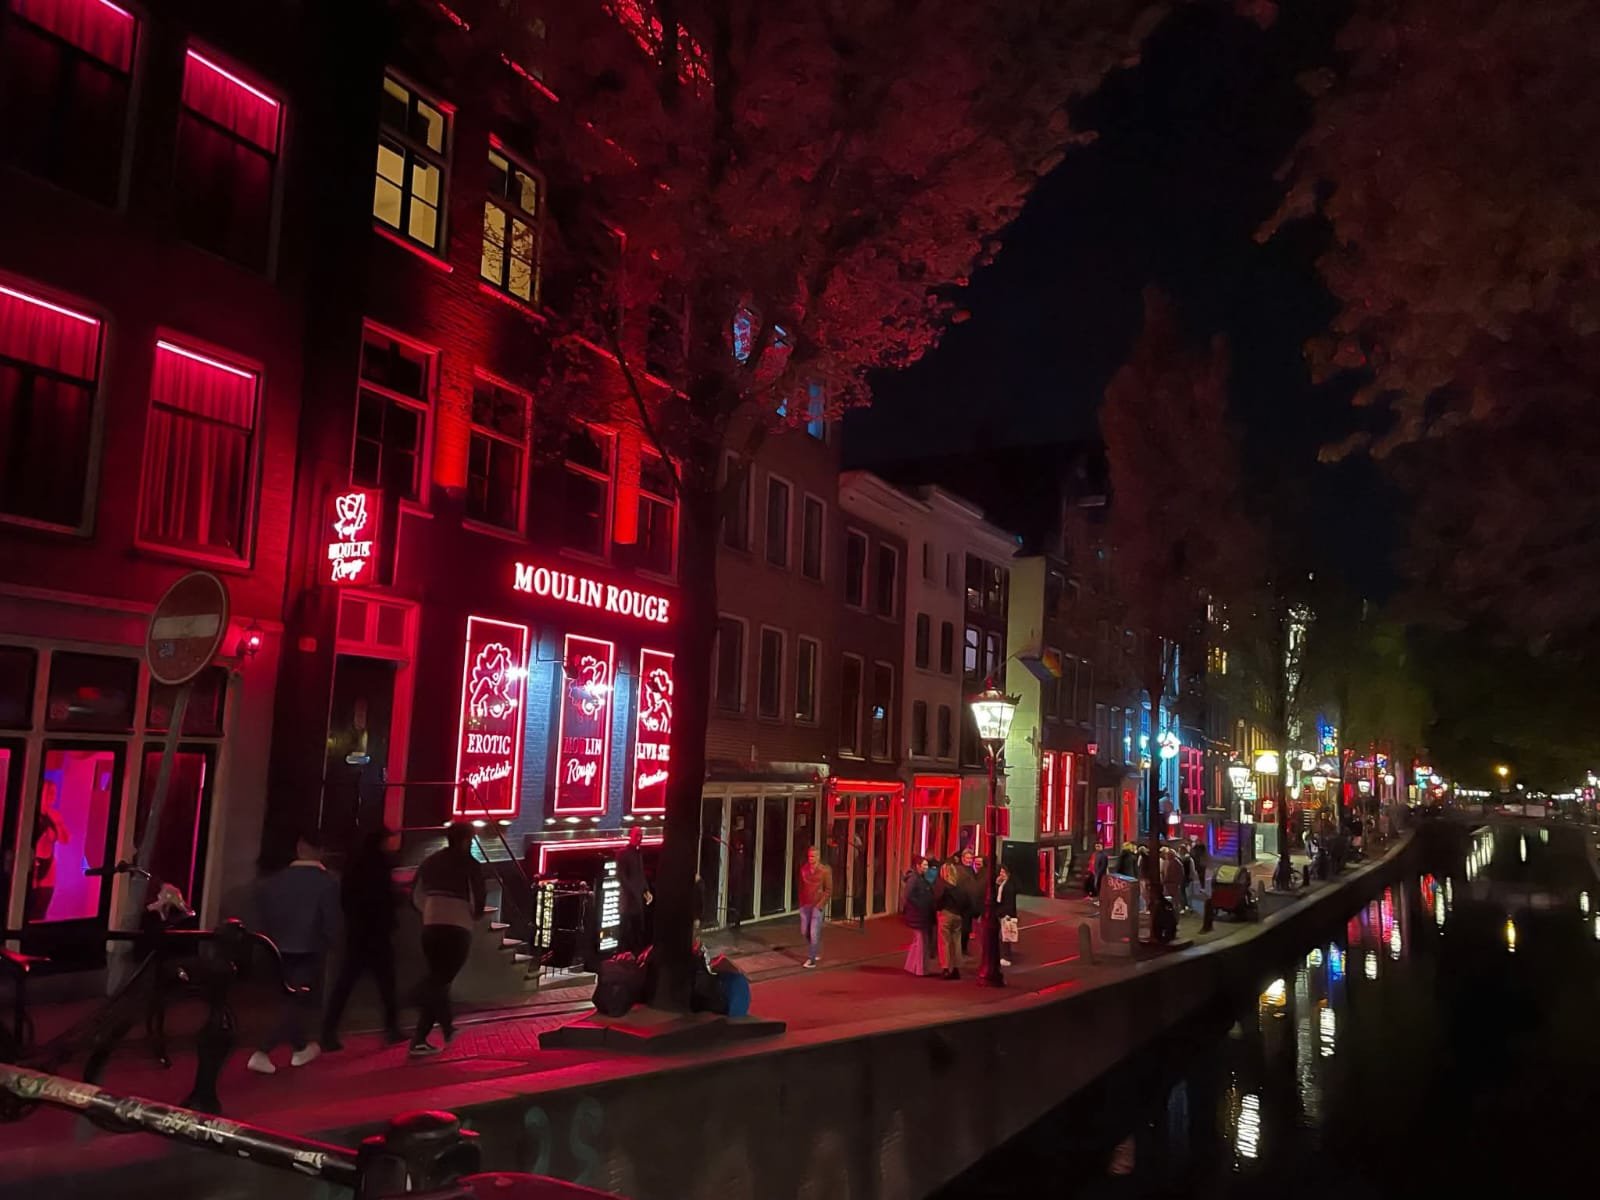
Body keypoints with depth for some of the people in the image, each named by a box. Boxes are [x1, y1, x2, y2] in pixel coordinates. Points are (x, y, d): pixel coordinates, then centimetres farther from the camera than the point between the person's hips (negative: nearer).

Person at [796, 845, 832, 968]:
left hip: (818, 906, -5)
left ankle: (812, 959, 0)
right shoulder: (804, 868, 0)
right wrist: (801, 902, 7)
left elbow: (829, 890, -8)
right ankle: (816, 952, 35)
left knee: (814, 933, -8)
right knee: (805, 932, 12)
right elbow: (801, 885, 10)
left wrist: (820, 905, -12)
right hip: (805, 905, 5)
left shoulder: (825, 870, -11)